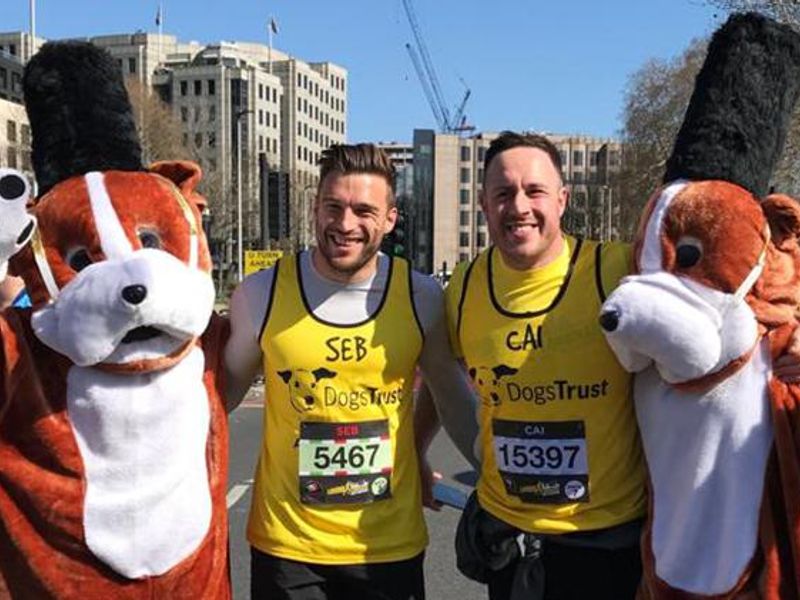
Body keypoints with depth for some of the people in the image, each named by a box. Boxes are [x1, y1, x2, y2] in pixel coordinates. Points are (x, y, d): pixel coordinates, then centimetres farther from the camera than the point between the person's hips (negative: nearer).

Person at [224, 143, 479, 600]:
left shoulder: (421, 297, -7)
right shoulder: (262, 295, -9)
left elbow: (452, 394, 8)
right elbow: (218, 394, 5)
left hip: (393, 546, 1)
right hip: (286, 545, 0)